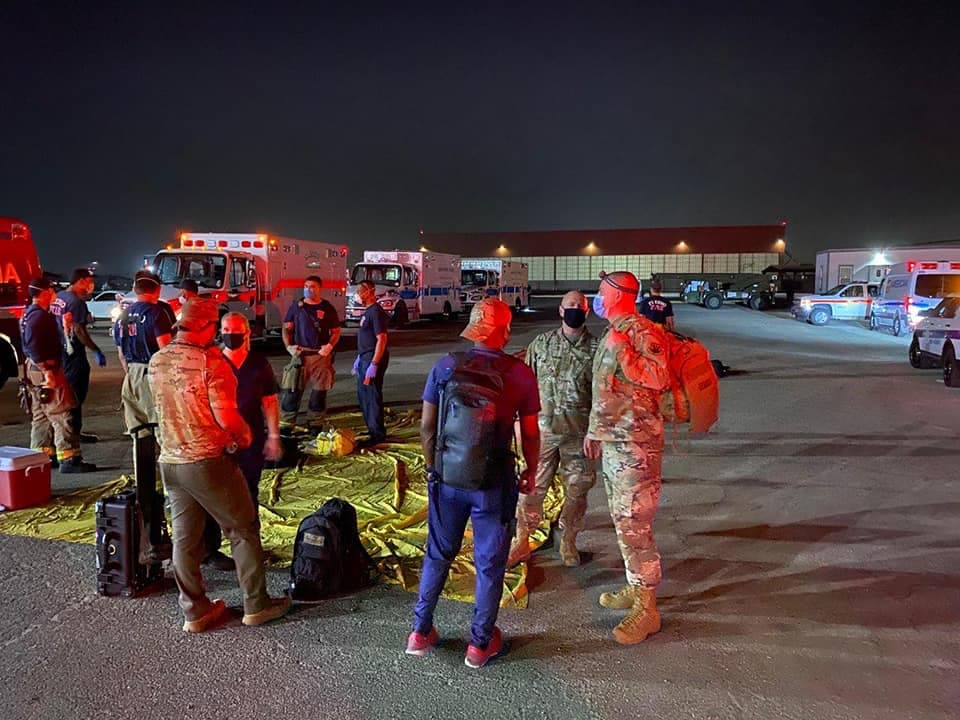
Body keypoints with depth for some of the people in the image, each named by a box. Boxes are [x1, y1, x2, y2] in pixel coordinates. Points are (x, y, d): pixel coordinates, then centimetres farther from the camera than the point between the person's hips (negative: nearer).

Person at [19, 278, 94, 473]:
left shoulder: (31, 313, 17)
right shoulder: (38, 316, -16)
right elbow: (34, 348, -24)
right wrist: (48, 372, -26)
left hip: (39, 370, 11)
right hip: (45, 370, -11)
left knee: (41, 416, 16)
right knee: (62, 415, -11)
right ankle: (68, 459, -12)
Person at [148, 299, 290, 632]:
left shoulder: (156, 363, 3)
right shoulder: (210, 362, -18)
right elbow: (227, 418, -21)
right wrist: (245, 434, -1)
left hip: (170, 461, 7)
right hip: (208, 461, -6)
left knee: (184, 538, 13)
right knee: (243, 530, 9)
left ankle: (195, 611, 25)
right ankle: (256, 605, 17)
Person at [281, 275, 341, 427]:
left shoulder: (327, 308, 4)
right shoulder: (296, 307, 7)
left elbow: (336, 331, 6)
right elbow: (287, 328, 10)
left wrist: (330, 346, -11)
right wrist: (289, 346, -5)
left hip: (321, 356, 0)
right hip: (299, 355, 0)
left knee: (319, 391, 5)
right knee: (293, 389, -3)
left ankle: (316, 424, 17)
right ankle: (286, 423, 4)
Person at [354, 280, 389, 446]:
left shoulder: (376, 311, -16)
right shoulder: (368, 311, 15)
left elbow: (381, 339, -22)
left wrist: (373, 365, -24)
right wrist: (359, 359, 22)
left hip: (373, 359, -10)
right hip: (365, 358, 10)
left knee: (373, 397, -4)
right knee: (363, 396, 18)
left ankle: (377, 435, 6)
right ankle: (373, 429, 29)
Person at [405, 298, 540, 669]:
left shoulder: (445, 367, -7)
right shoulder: (520, 374, -11)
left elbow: (426, 427, -2)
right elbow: (530, 433, -3)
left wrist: (433, 467, 13)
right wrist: (530, 472, 13)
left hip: (447, 478, 2)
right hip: (495, 482, -2)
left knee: (438, 554, 20)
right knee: (490, 563, 14)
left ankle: (420, 632, 31)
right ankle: (480, 643, 27)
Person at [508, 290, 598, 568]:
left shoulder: (596, 348, -1)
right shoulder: (541, 344, 3)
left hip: (580, 433, 0)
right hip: (543, 430, 0)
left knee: (576, 491, 10)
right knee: (531, 488, 4)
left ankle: (568, 542, 30)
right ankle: (522, 542, 19)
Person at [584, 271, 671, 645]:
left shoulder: (643, 331, -13)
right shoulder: (612, 332, 15)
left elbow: (659, 379, -25)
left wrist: (623, 349, -28)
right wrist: (594, 431, 24)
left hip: (635, 442, -10)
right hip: (611, 440, 10)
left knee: (633, 524, -6)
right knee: (623, 520, 17)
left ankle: (646, 608, 4)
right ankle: (634, 588, 31)